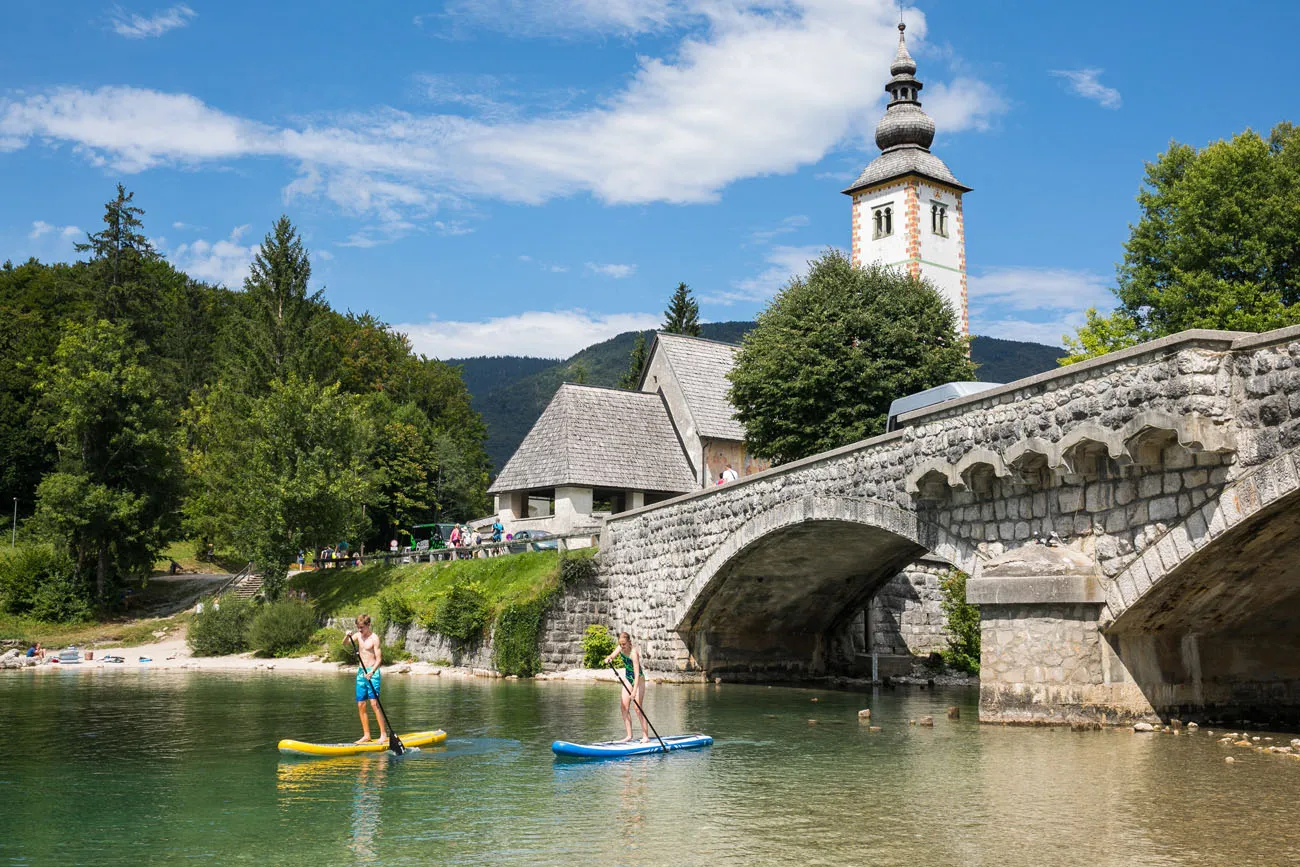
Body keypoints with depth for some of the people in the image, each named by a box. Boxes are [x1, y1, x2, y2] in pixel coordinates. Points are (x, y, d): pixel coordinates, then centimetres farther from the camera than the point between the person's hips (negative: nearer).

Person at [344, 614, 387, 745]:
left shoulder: (374, 638, -10)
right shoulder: (358, 635, 9)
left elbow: (379, 658, -13)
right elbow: (344, 643, 3)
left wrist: (372, 672, -28)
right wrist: (347, 636, -19)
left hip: (372, 672, -7)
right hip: (361, 672, 7)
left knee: (374, 703, -14)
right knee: (361, 705, 5)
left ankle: (384, 734, -12)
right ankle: (366, 735, 11)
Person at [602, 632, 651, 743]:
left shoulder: (633, 653, -28)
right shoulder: (620, 648, -8)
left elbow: (637, 673, -32)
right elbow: (611, 656, -5)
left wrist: (634, 691, -39)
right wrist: (608, 659, -31)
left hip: (638, 679, -7)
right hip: (628, 678, 7)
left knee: (638, 708, -10)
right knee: (625, 707, 0)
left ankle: (646, 736, -5)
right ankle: (629, 736, 4)